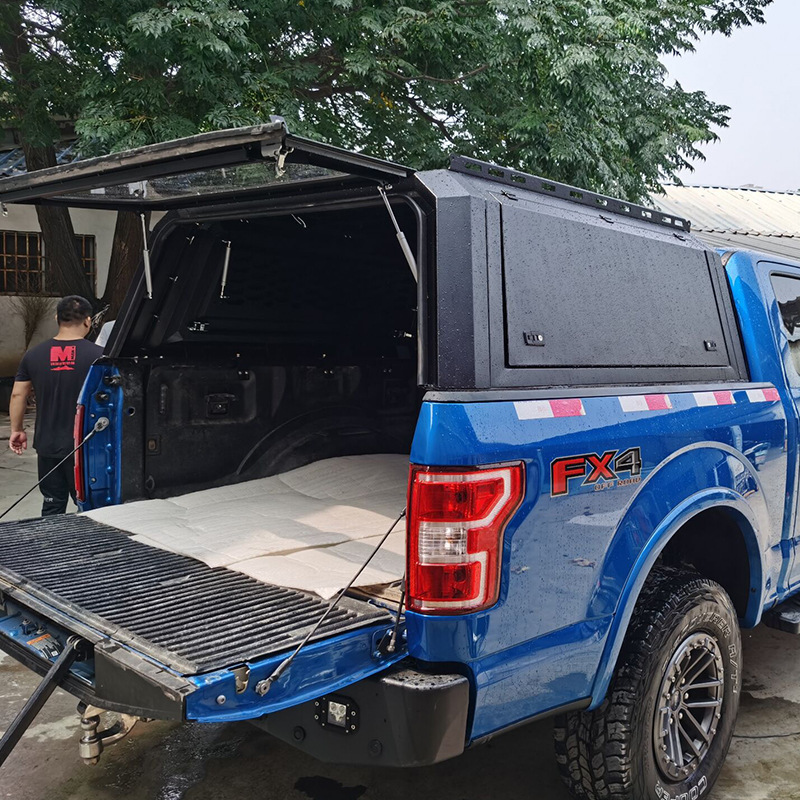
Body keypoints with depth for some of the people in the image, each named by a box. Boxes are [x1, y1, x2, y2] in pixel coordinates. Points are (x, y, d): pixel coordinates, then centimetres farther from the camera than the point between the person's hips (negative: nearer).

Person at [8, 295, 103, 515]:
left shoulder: (34, 355, 1)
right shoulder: (98, 355, -11)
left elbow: (18, 394, 7)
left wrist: (17, 429, 19)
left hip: (48, 446, 3)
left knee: (52, 507, 13)